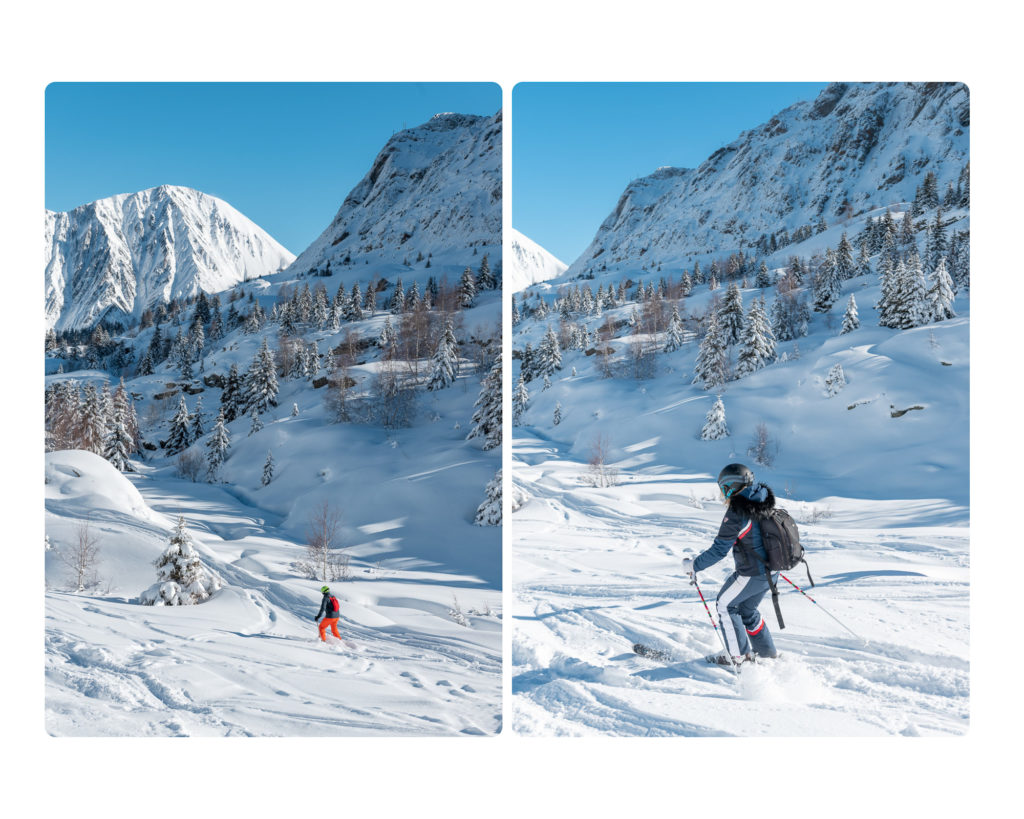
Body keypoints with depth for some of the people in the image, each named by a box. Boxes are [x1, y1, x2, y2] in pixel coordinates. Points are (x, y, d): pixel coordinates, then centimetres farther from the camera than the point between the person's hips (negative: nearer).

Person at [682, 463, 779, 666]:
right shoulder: (763, 502, 4)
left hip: (752, 574, -8)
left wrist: (693, 565, -10)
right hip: (770, 572, 8)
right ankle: (767, 652, 29)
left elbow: (719, 550, -20)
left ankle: (738, 656, 12)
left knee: (725, 605, 10)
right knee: (747, 609, 23)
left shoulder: (736, 512, -22)